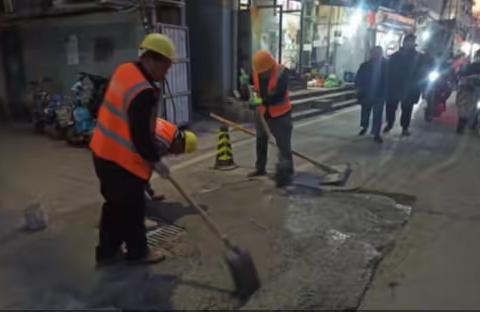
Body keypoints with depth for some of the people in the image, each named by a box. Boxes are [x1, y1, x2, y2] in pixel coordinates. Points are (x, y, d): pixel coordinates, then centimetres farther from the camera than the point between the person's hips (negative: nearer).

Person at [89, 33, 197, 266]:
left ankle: (107, 251, 35)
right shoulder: (144, 93, -27)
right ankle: (137, 252, 30)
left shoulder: (124, 70, 3)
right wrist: (156, 159, -7)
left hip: (105, 151, 9)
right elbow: (141, 136, -25)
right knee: (133, 208, 10)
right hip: (122, 159, -9)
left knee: (115, 204, 21)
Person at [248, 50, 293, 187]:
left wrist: (263, 101, -42)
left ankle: (286, 174, 1)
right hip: (263, 113, 6)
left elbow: (280, 94, -33)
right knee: (260, 141, 18)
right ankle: (260, 168, 36)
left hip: (280, 114, -6)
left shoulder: (281, 72, -21)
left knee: (284, 145, -6)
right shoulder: (256, 72, -6)